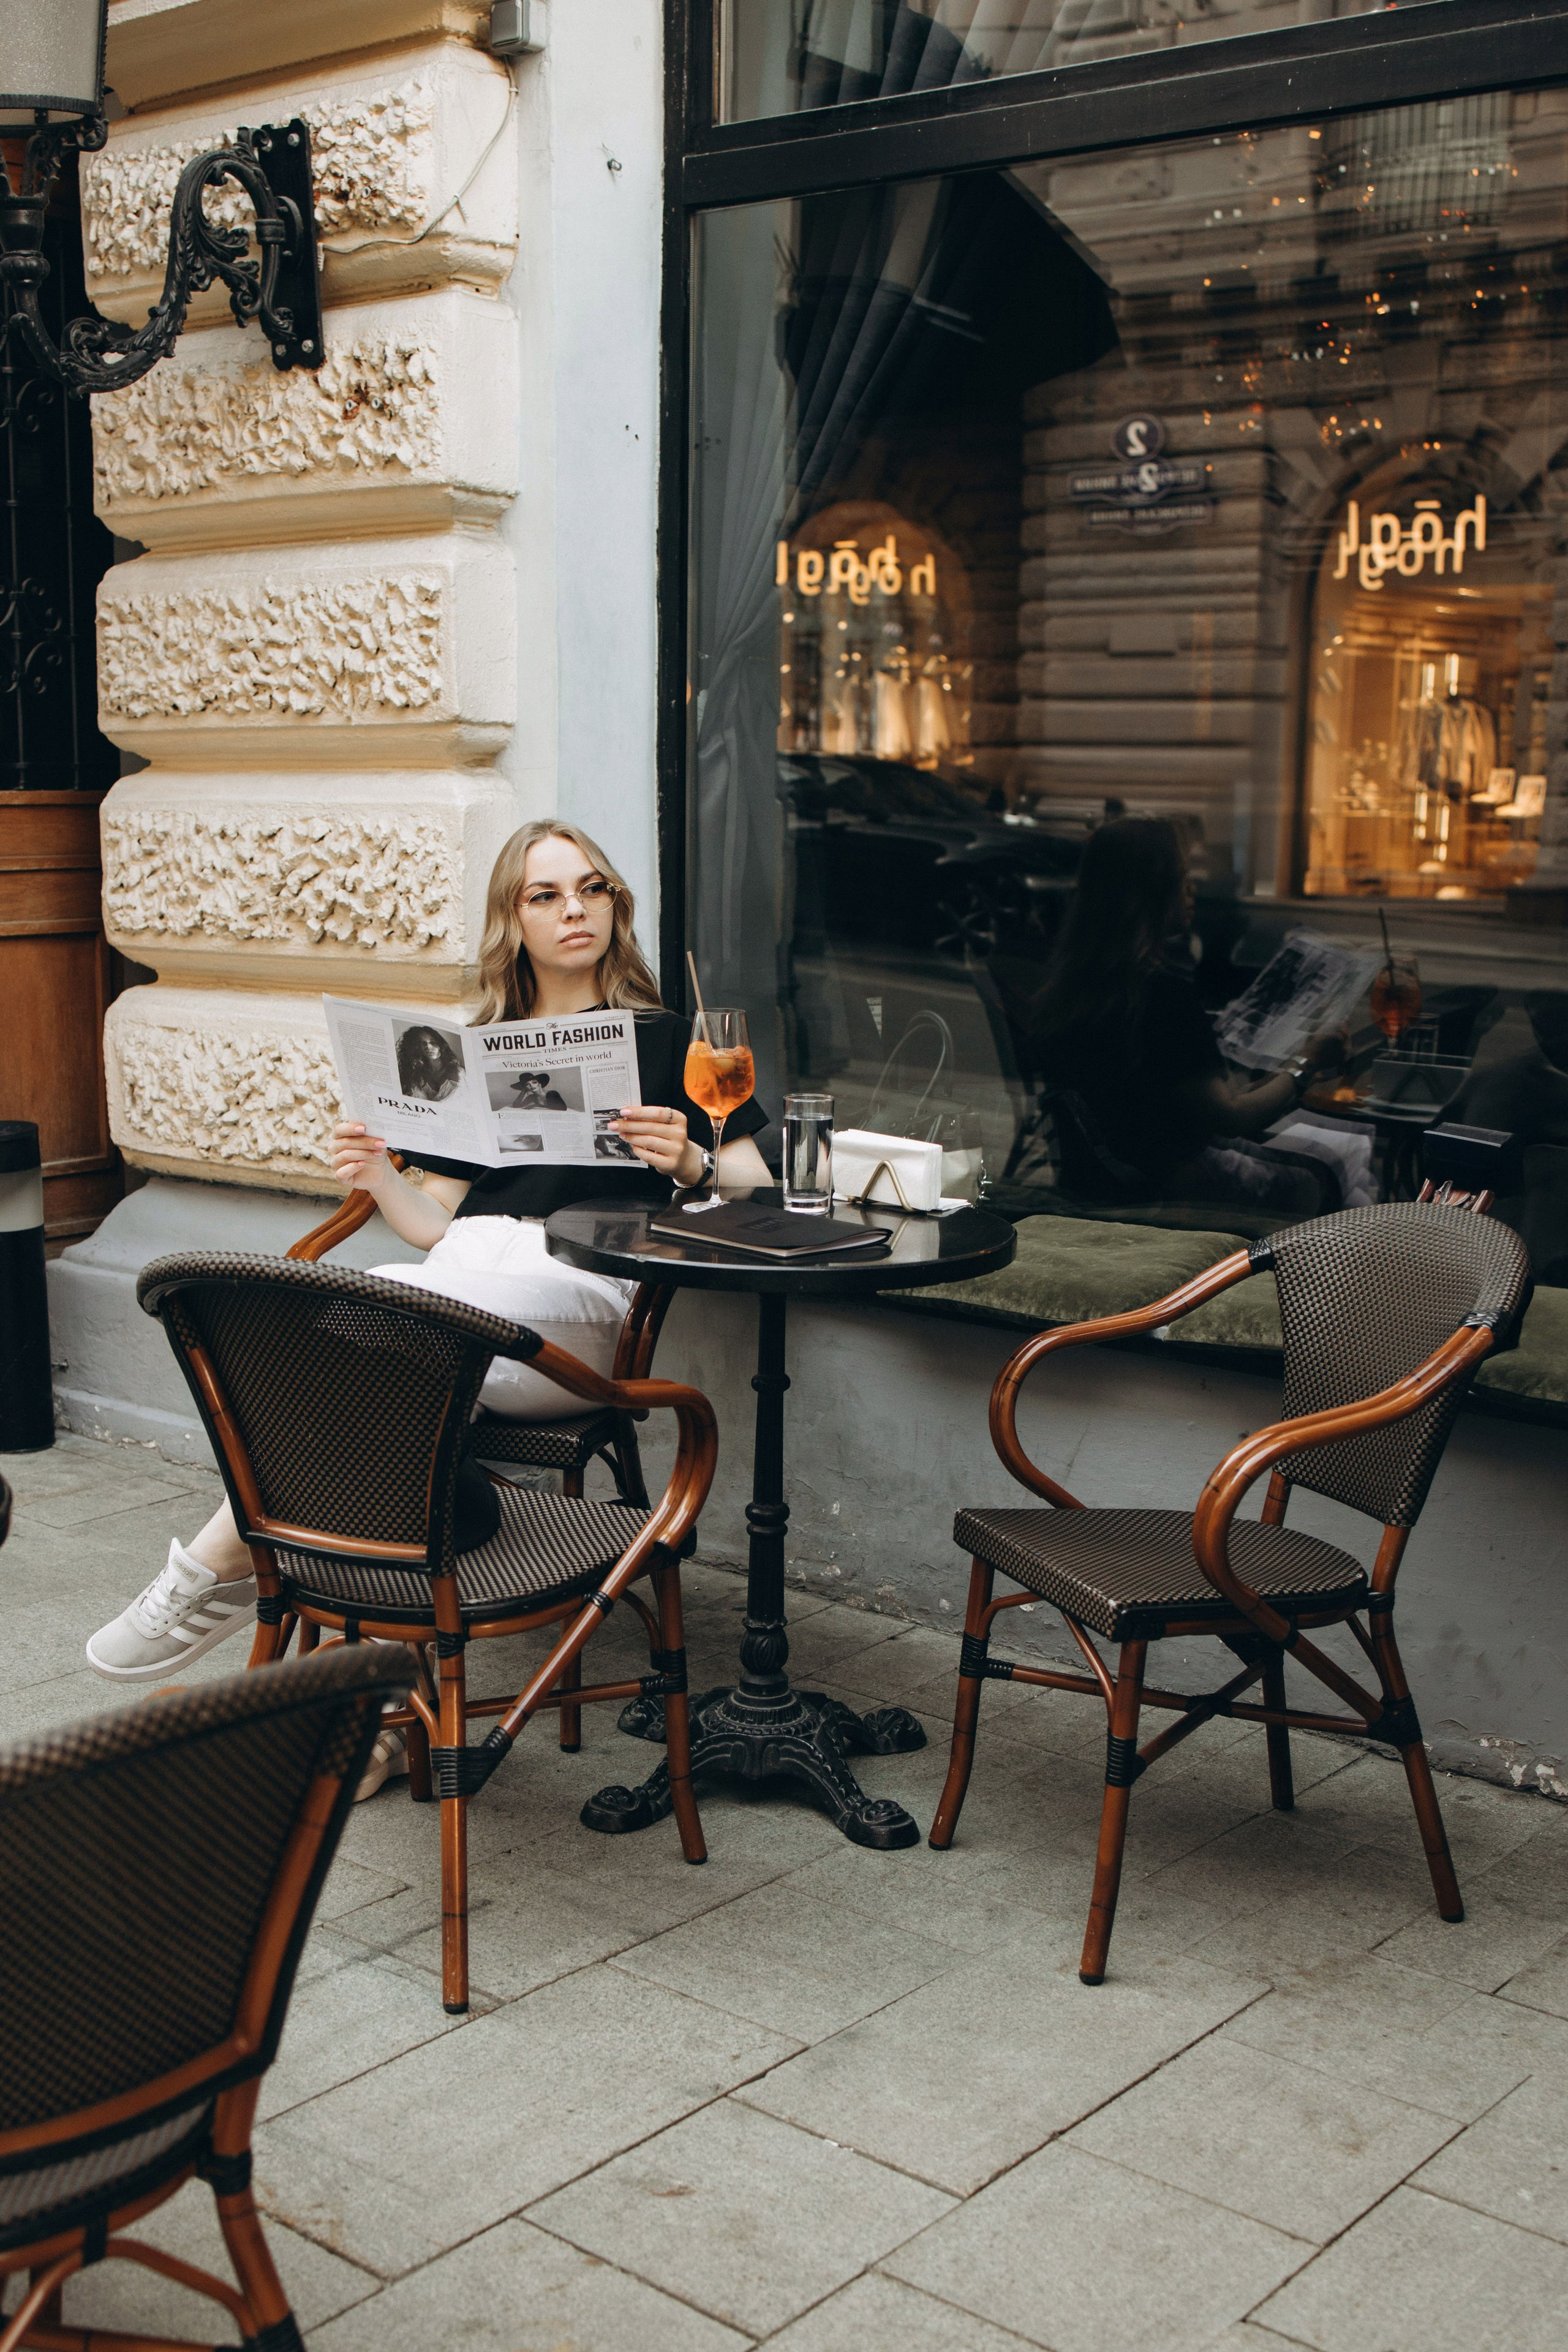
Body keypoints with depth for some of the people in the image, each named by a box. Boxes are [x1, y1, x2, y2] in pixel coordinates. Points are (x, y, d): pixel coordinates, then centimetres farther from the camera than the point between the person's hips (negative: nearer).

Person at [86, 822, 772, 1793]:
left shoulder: (665, 1038, 17)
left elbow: (757, 1186, 8)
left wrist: (687, 1161, -13)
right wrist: (380, 1178, 2)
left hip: (580, 1310, -4)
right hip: (464, 1285, 4)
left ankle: (222, 1561, -17)